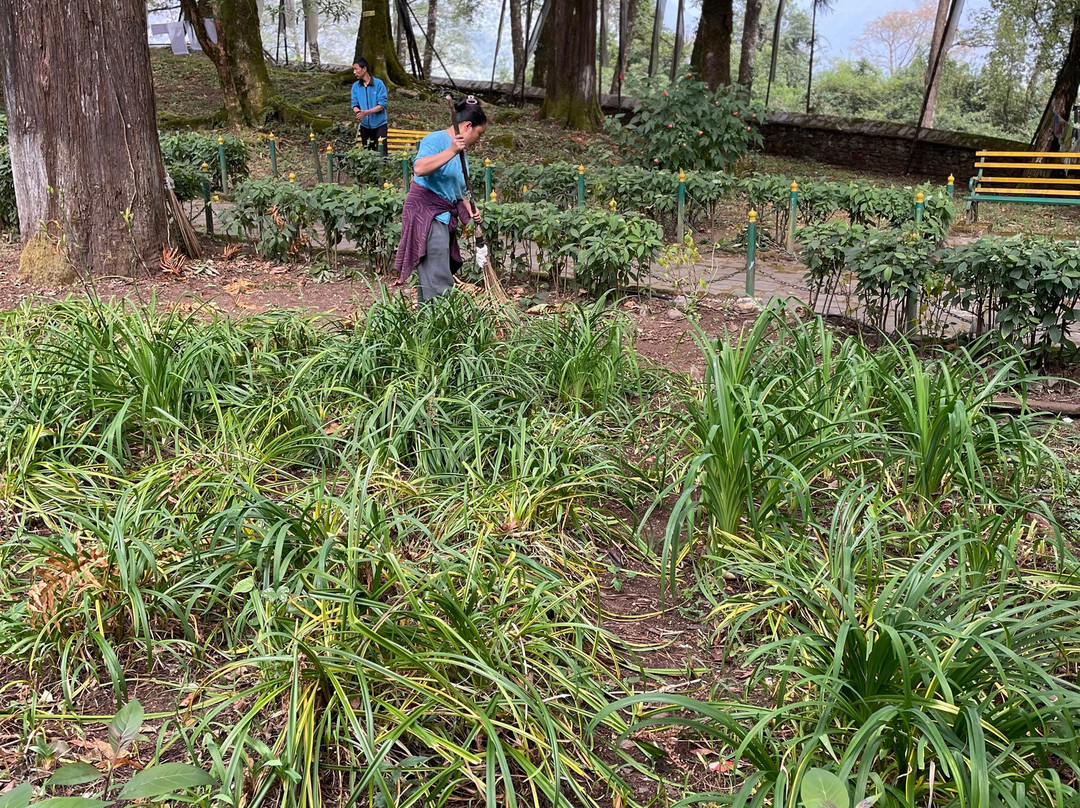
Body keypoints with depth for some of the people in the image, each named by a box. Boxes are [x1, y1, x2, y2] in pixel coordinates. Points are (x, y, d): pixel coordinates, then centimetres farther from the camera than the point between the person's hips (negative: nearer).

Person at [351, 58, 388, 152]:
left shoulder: (378, 83, -9)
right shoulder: (355, 86, 3)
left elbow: (382, 105, -14)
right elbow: (354, 105, 1)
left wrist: (366, 112, -26)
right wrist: (357, 111, -24)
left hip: (379, 124, -4)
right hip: (365, 125, 4)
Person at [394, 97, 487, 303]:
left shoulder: (460, 153, 17)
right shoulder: (436, 140, -9)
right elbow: (419, 168, -29)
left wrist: (469, 210, 8)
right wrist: (451, 152, -35)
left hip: (444, 218, 9)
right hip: (426, 212, -9)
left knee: (429, 277, 13)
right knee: (439, 283, -16)